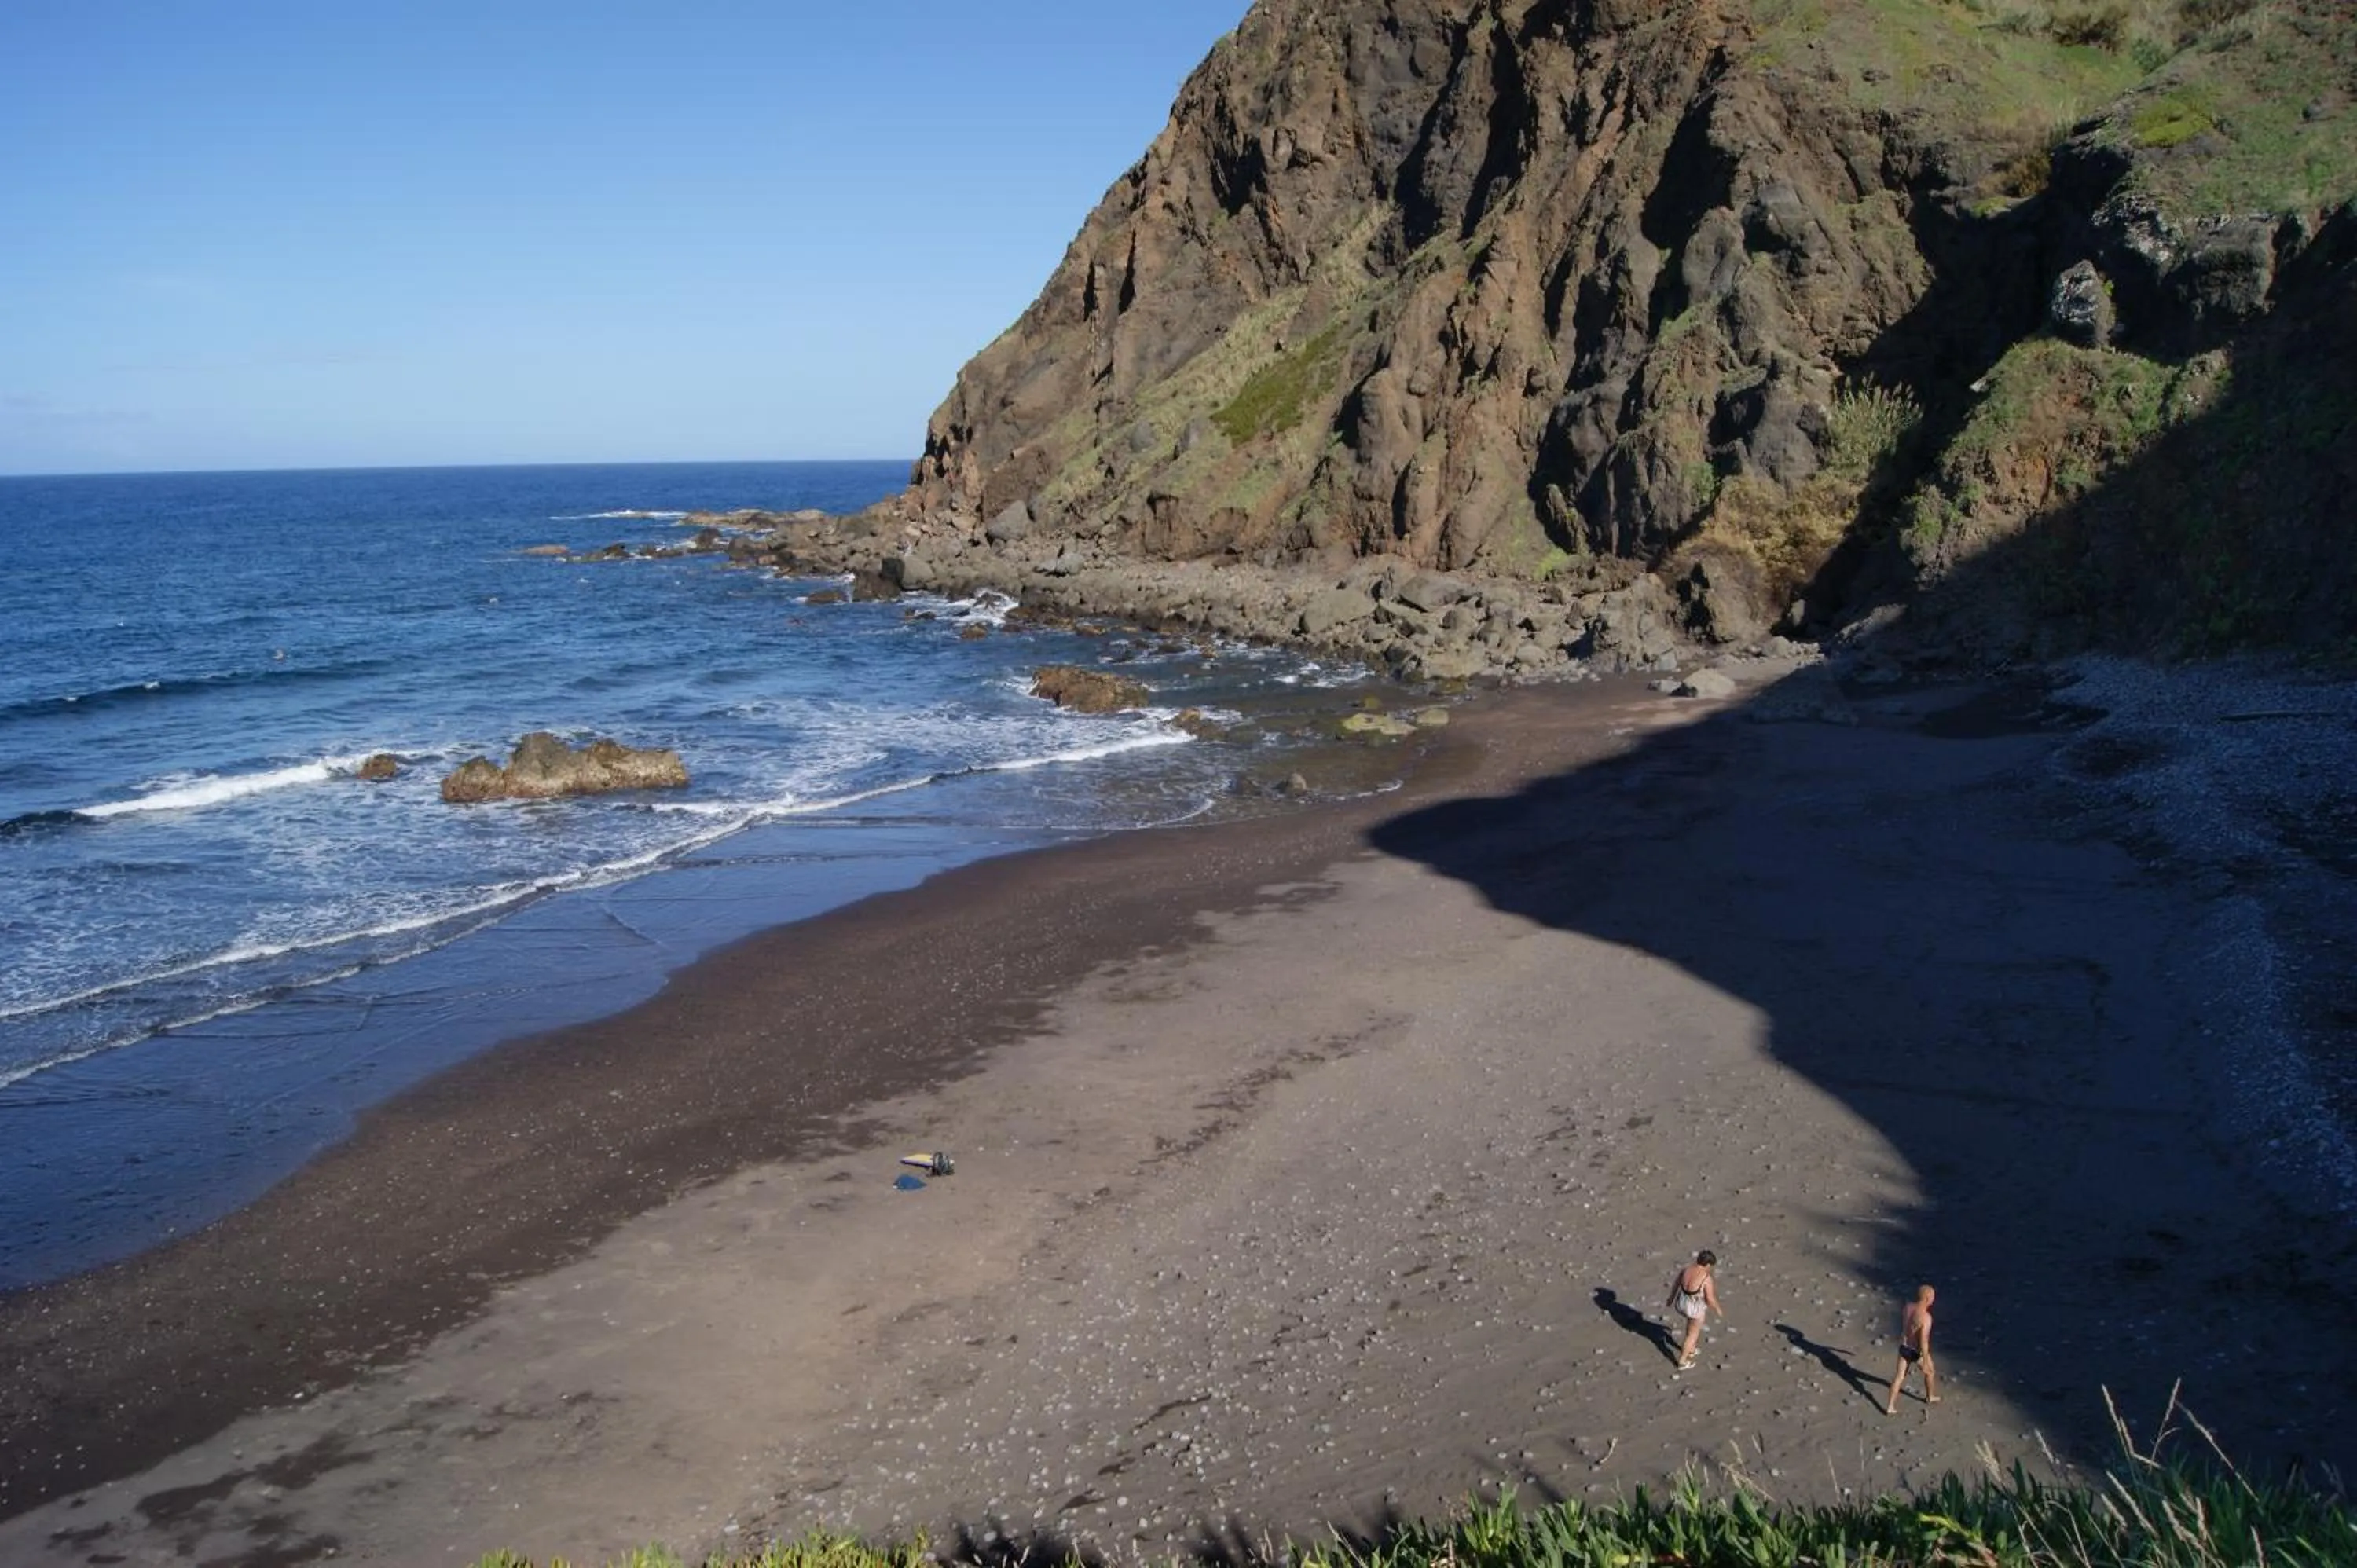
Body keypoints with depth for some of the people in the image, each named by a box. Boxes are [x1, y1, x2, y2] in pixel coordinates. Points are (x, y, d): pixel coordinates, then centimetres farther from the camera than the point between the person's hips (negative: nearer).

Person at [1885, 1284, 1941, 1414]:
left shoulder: (1908, 1307, -8)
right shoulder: (1925, 1317, -30)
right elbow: (1923, 1342, -28)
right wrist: (1925, 1363, -20)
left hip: (1904, 1348, 5)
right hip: (1917, 1352, -5)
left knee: (1899, 1377, 13)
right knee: (1930, 1371, 25)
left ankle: (1890, 1407, 14)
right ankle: (1930, 1397, 47)